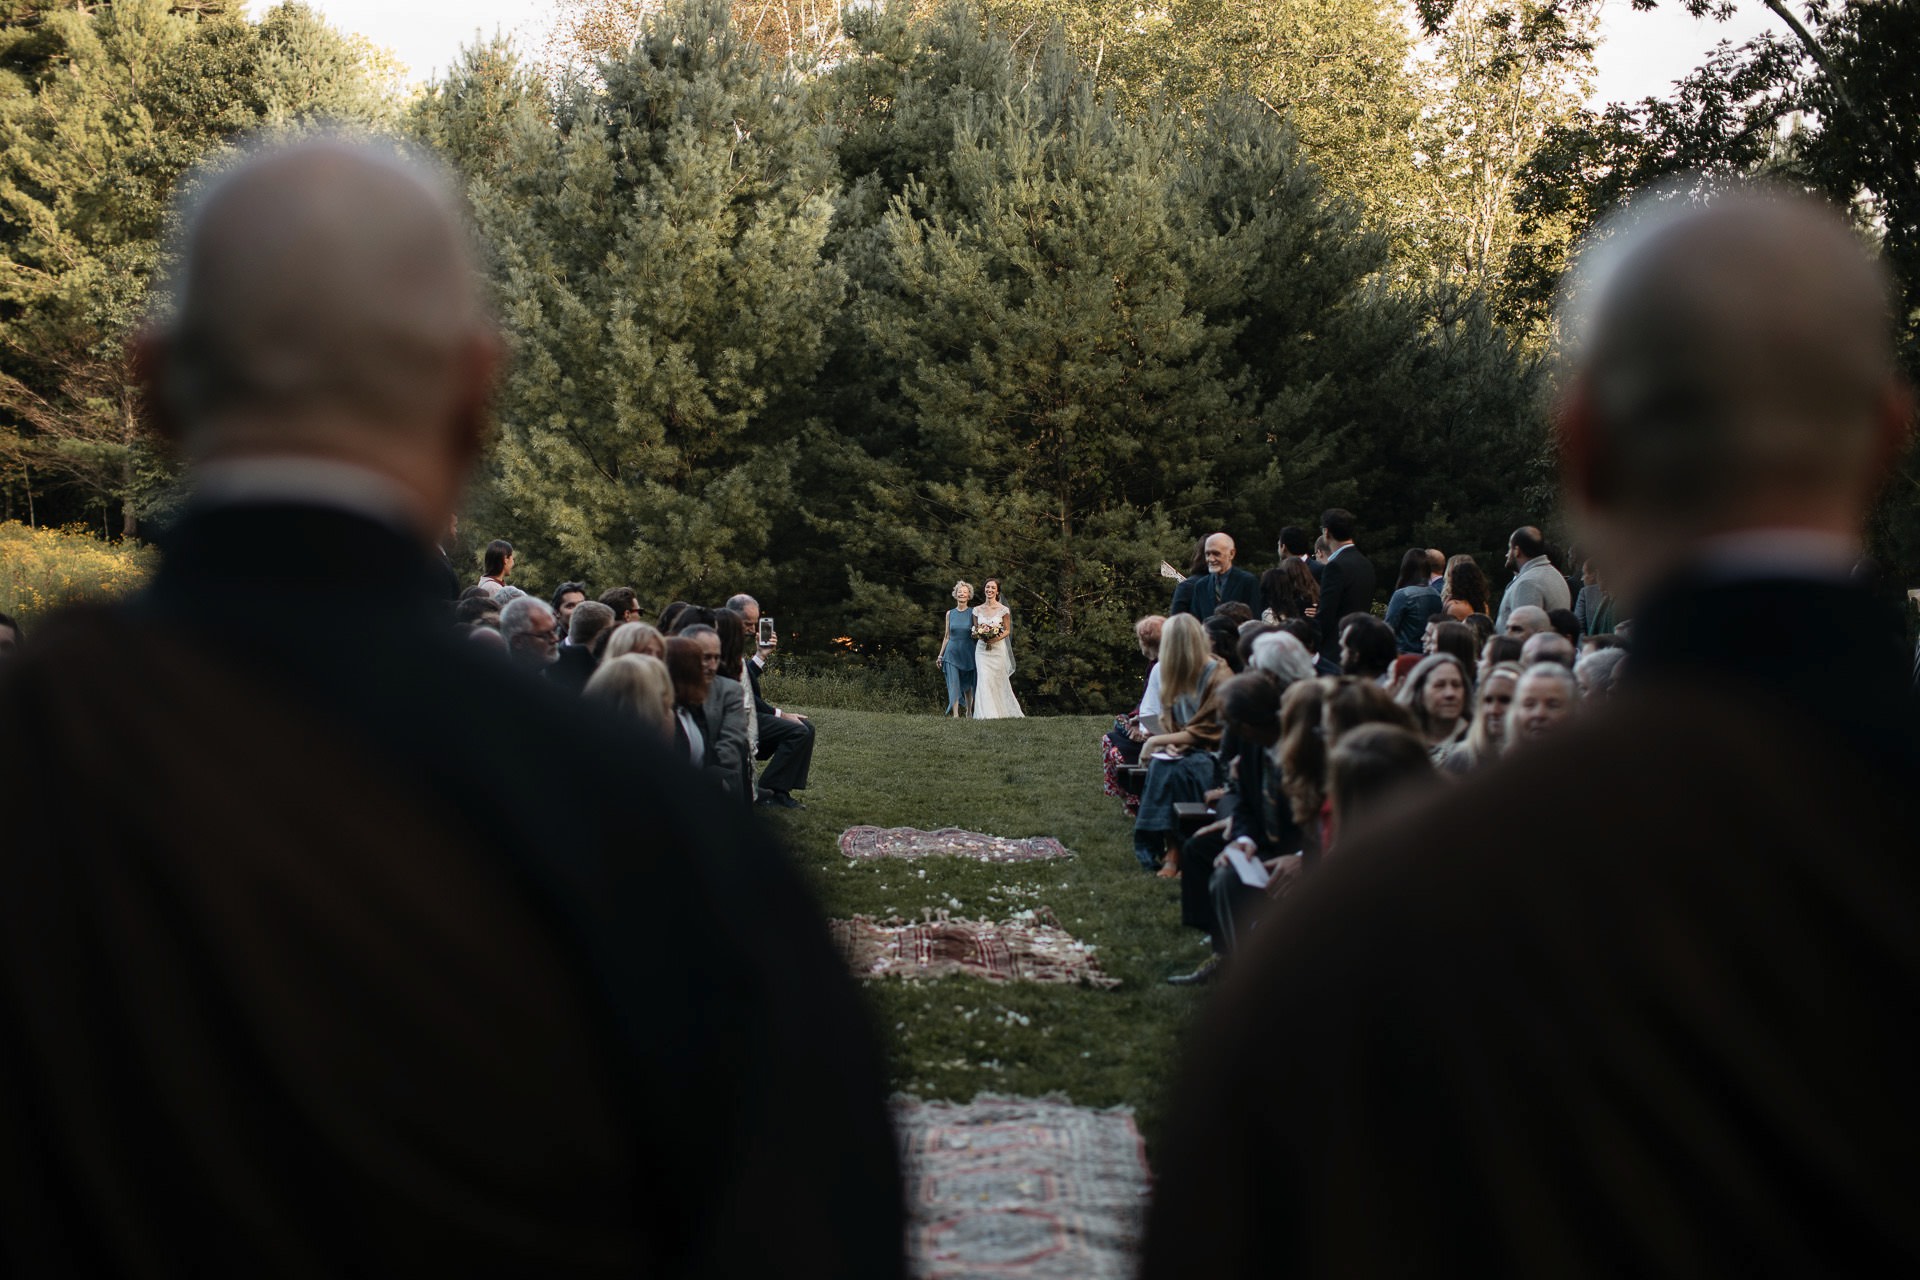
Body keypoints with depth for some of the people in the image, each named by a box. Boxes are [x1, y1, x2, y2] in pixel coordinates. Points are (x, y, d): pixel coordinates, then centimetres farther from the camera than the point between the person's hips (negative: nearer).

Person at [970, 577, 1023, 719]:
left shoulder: (1003, 610, -1)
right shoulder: (977, 610, 7)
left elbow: (1007, 630, 2)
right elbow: (975, 630, 13)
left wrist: (997, 638, -15)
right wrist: (980, 635, -9)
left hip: (998, 648, -2)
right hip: (982, 649, 2)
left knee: (999, 680, 1)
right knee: (984, 679, -7)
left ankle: (1003, 711, 11)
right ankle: (988, 712, -6)